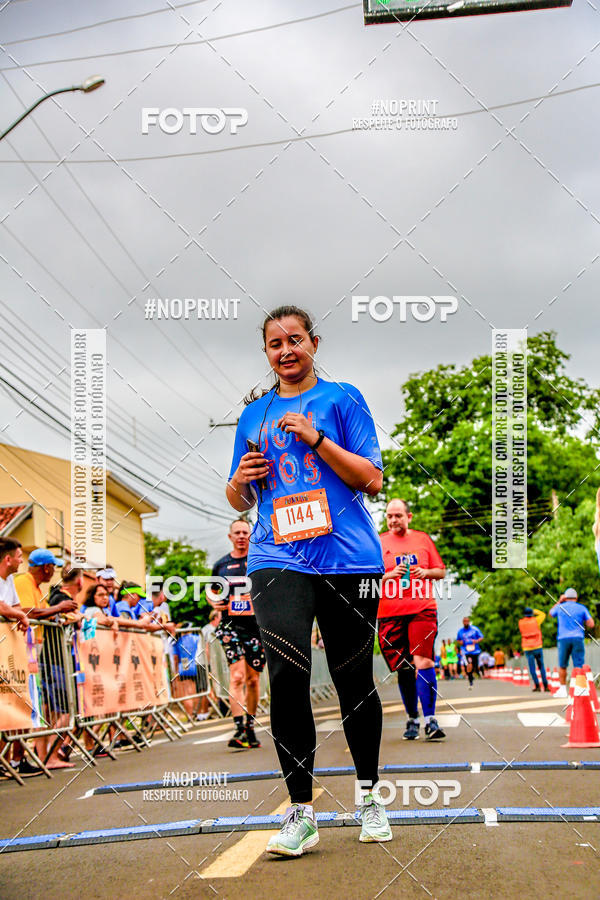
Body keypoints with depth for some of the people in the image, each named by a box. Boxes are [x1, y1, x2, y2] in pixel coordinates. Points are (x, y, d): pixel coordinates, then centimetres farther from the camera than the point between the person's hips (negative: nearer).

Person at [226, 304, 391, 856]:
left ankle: (370, 796, 25)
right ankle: (301, 813, -7)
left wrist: (315, 439, -11)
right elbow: (240, 501, 23)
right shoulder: (254, 415, 17)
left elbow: (372, 480, -1)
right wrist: (241, 480, 0)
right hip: (278, 559, 2)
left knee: (354, 679, 5)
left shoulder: (342, 399, 7)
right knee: (286, 675, -15)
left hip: (347, 557, -2)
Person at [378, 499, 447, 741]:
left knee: (423, 662, -15)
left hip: (422, 610, 0)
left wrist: (426, 572, -5)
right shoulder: (378, 542, 8)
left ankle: (430, 720, -15)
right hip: (389, 613, 1)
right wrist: (390, 575, -12)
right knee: (404, 668, 5)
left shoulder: (423, 539, 12)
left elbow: (441, 571, 16)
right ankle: (412, 719, 18)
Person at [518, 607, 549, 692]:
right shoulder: (535, 620, -2)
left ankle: (537, 686, -6)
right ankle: (546, 686, 3)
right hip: (537, 647, 0)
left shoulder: (520, 623, 0)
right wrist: (535, 611, 25)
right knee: (541, 667, 7)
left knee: (532, 668, 2)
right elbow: (543, 614, 15)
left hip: (527, 649, 0)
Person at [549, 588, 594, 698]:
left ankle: (563, 689, 13)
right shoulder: (582, 608, 5)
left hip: (563, 639, 1)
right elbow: (591, 624, 1)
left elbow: (551, 613, 30)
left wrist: (559, 601, 31)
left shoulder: (560, 607, 8)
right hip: (577, 639, -1)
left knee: (562, 666, 11)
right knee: (578, 666, -3)